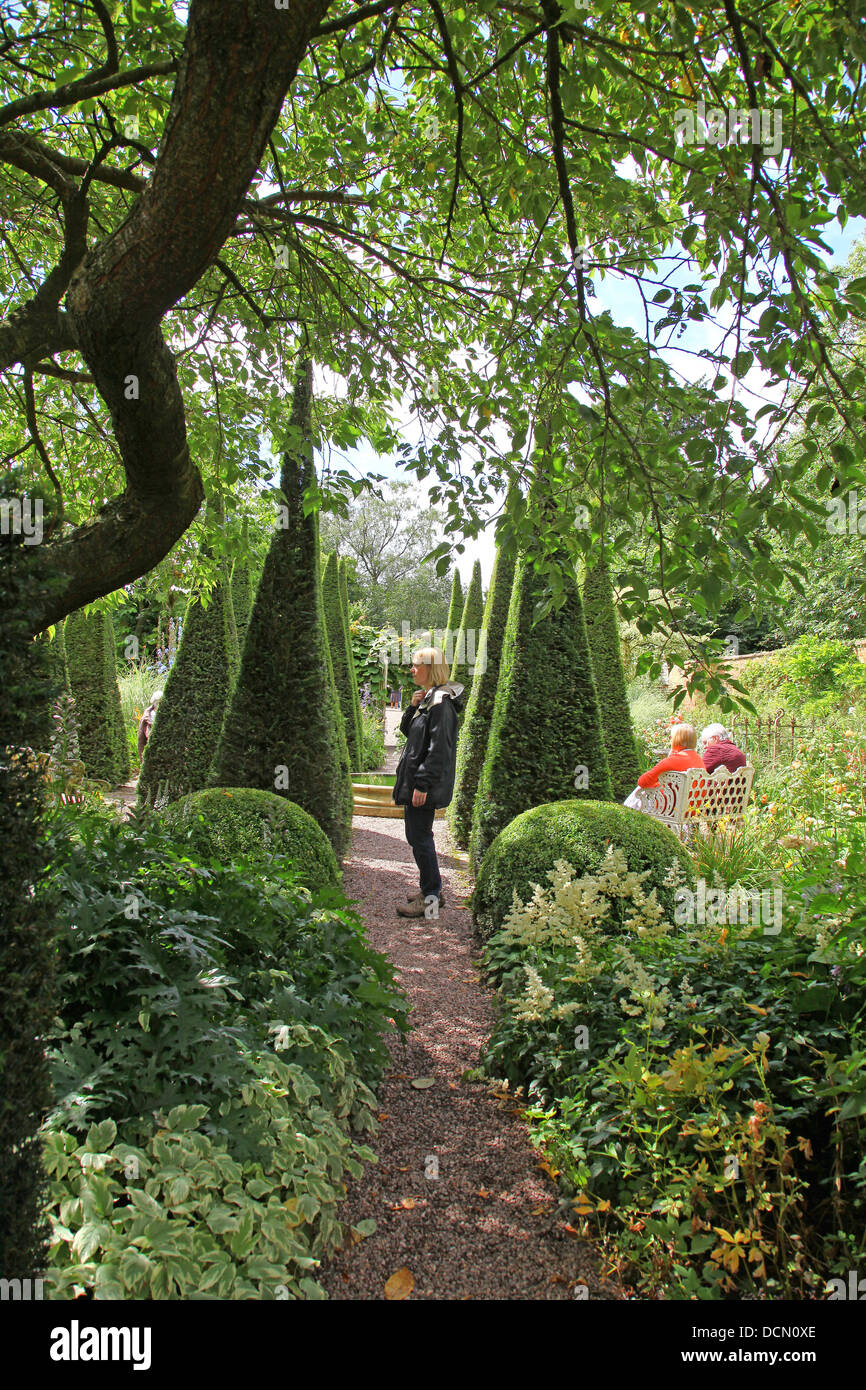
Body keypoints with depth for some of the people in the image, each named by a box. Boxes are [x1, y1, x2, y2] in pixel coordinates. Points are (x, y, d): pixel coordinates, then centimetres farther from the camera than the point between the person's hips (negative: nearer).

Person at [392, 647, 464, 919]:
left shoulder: (441, 702, -17)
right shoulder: (427, 697, 14)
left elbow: (439, 748, -22)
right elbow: (407, 730, 19)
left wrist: (422, 784, -23)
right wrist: (412, 707, 1)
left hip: (426, 781, -10)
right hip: (415, 778, 10)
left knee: (420, 836, -3)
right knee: (416, 834, 16)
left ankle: (431, 897, 7)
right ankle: (431, 889, 27)